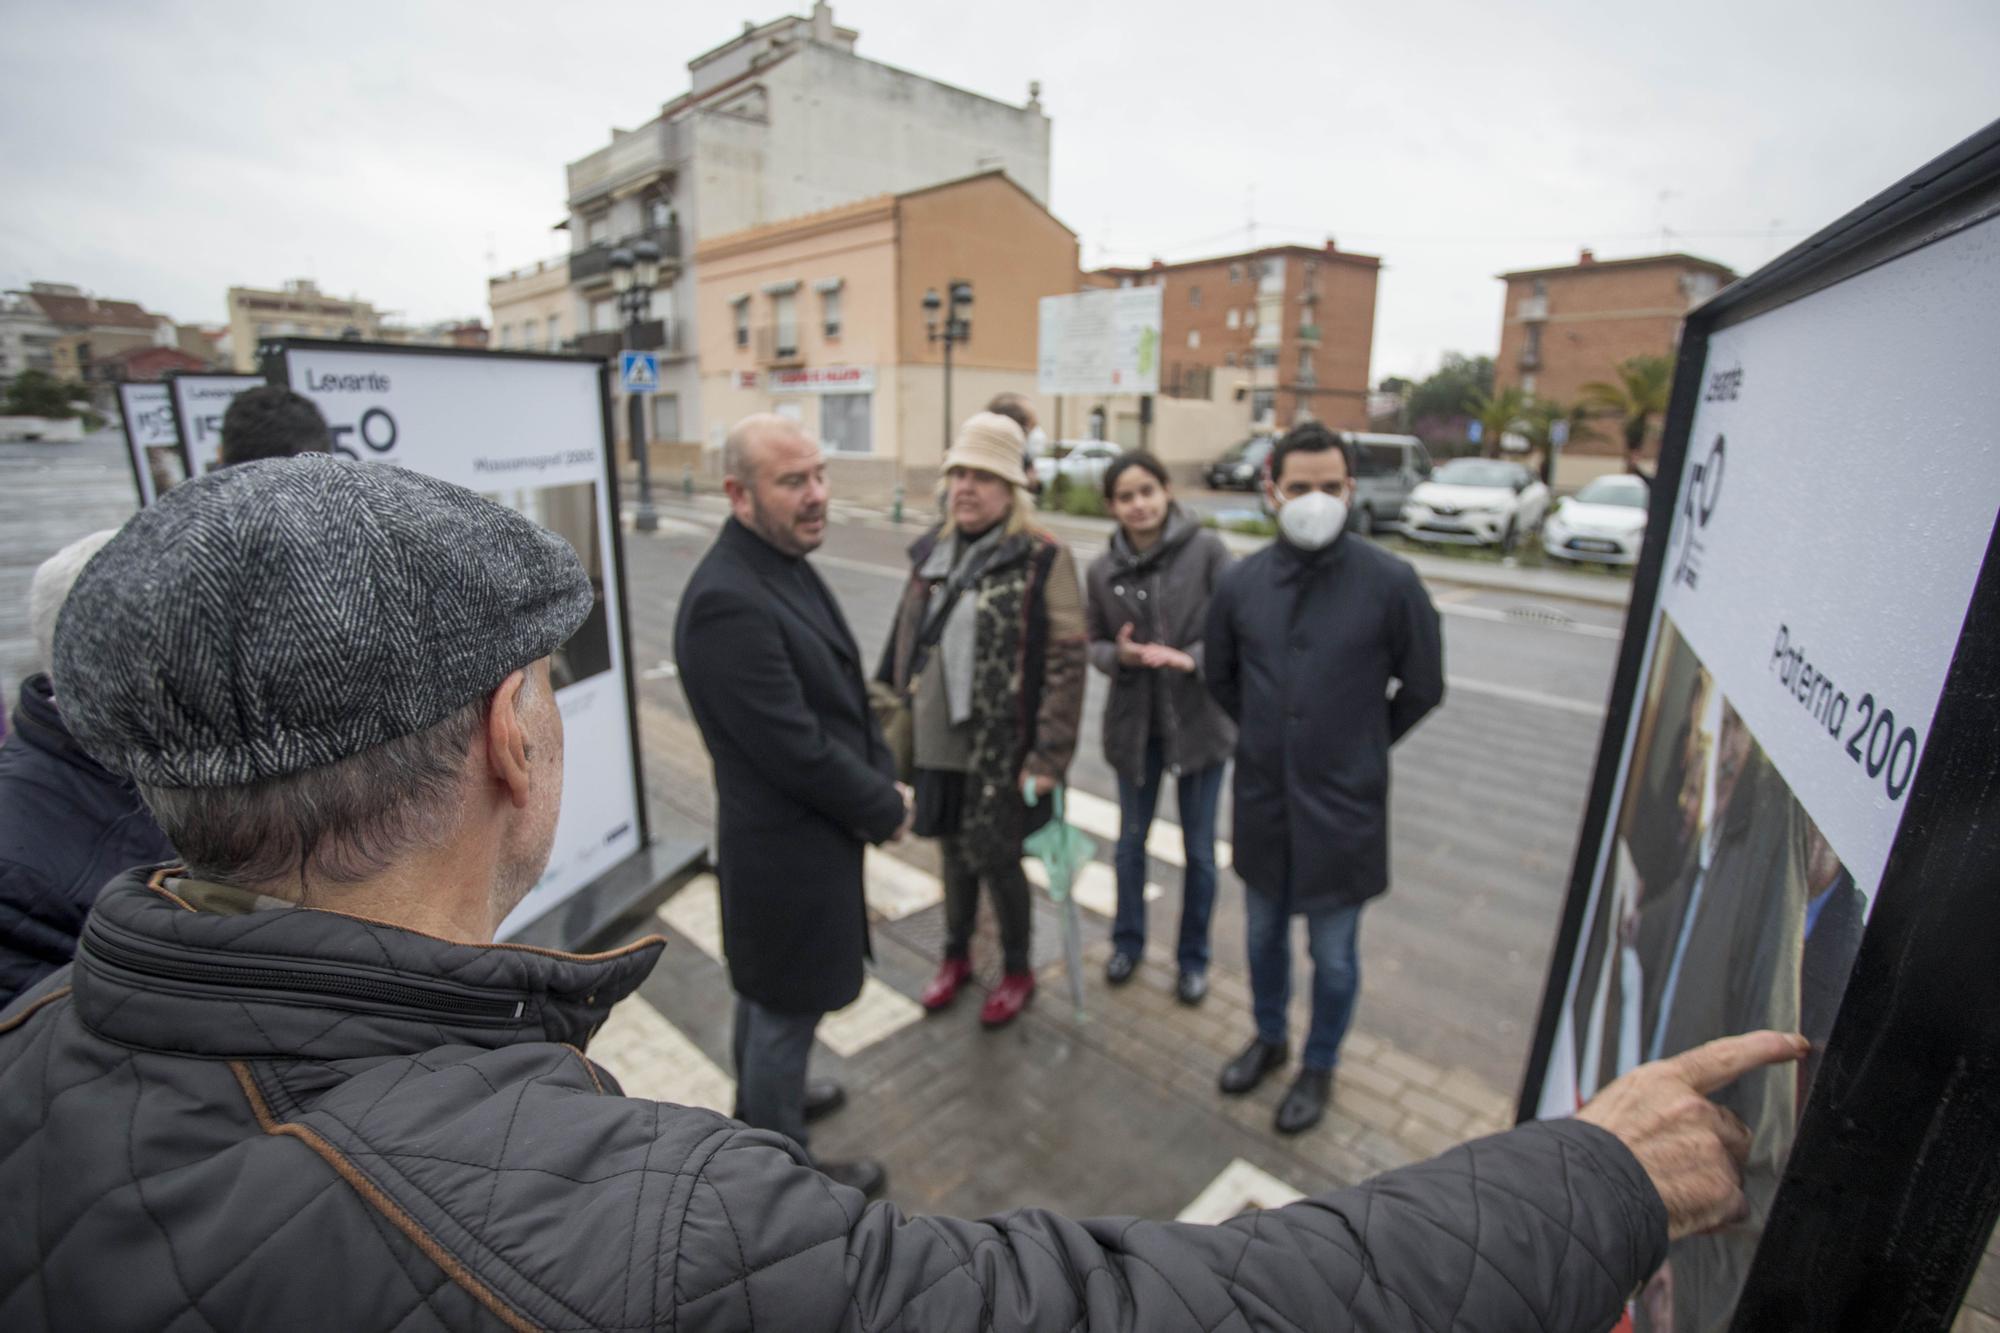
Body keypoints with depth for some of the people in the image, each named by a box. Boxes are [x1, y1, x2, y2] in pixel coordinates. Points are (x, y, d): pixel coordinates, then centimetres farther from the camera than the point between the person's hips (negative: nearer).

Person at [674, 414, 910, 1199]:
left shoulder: (786, 565, 2)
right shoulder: (728, 601, -28)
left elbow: (845, 693, 8)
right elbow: (796, 750, -27)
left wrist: (883, 780, 0)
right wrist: (886, 810, -13)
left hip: (788, 835, 9)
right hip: (788, 848, -9)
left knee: (768, 991, 29)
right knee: (787, 1009, 13)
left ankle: (763, 1103, 53)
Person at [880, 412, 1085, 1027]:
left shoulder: (1043, 558, -12)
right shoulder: (932, 550, 7)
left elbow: (1066, 663, -15)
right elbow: (905, 639, 13)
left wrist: (1049, 754, -18)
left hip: (1004, 751, -5)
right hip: (936, 743, 6)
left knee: (996, 860, 8)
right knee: (954, 850, 20)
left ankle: (1017, 971, 35)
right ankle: (956, 955, 44)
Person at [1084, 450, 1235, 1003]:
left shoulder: (1206, 549, -12)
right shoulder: (1102, 569, -3)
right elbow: (1094, 643, 5)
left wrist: (1191, 658, -26)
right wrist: (1118, 655, -17)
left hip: (1199, 720, -2)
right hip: (1134, 723, 3)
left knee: (1198, 849, 12)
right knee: (1131, 840, 18)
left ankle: (1193, 957, 35)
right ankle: (1128, 941, 42)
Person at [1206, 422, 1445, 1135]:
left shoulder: (1389, 582, -14)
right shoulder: (1242, 582, -5)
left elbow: (1421, 688, 0)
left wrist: (1358, 746, 6)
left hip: (1343, 806, -3)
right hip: (1262, 800, 3)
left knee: (1333, 952, 13)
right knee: (1264, 933, 21)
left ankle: (1320, 1065, 39)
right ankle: (1268, 1038, 46)